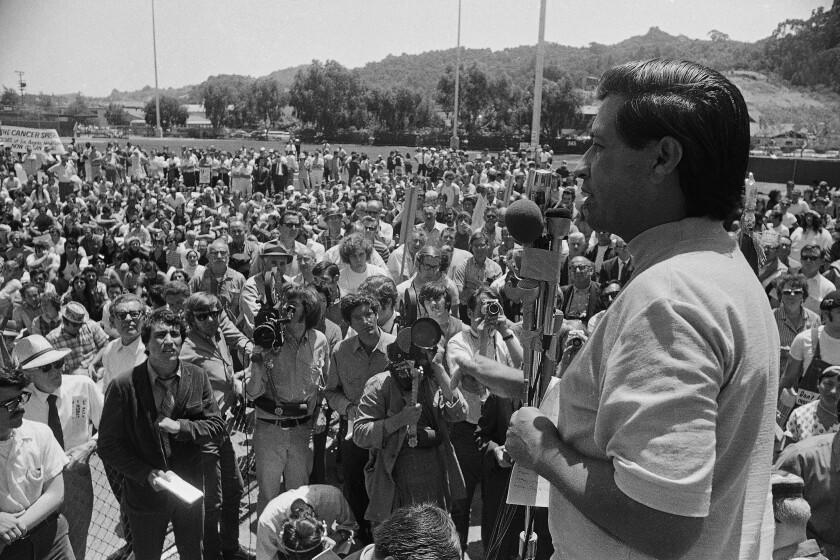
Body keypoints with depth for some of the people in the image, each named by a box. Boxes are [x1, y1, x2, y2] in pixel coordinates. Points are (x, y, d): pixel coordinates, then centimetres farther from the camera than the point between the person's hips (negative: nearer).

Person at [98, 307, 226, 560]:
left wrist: (181, 427, -21)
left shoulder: (197, 377, -8)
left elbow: (217, 425, -4)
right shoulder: (123, 387, -17)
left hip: (190, 490, 2)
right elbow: (108, 446, -11)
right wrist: (146, 474, -20)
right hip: (146, 492, -2)